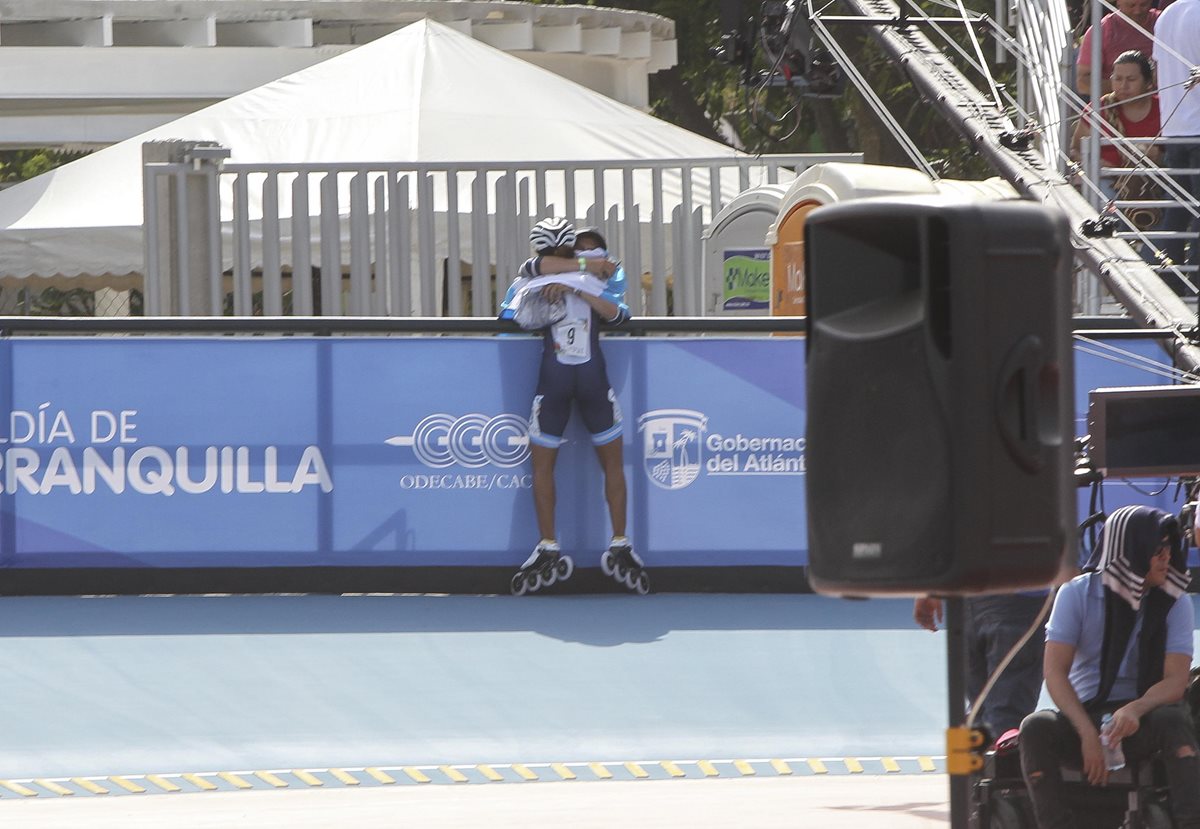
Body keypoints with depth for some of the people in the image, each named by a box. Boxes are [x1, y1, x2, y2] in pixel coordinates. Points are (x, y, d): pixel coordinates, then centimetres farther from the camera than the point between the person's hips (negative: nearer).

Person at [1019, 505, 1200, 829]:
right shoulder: (1077, 593, -2)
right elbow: (1055, 672, -8)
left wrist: (1135, 711, -31)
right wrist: (1088, 735, -23)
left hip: (1142, 719, 0)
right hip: (1083, 714, 0)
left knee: (1173, 720, -34)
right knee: (1036, 727, -32)